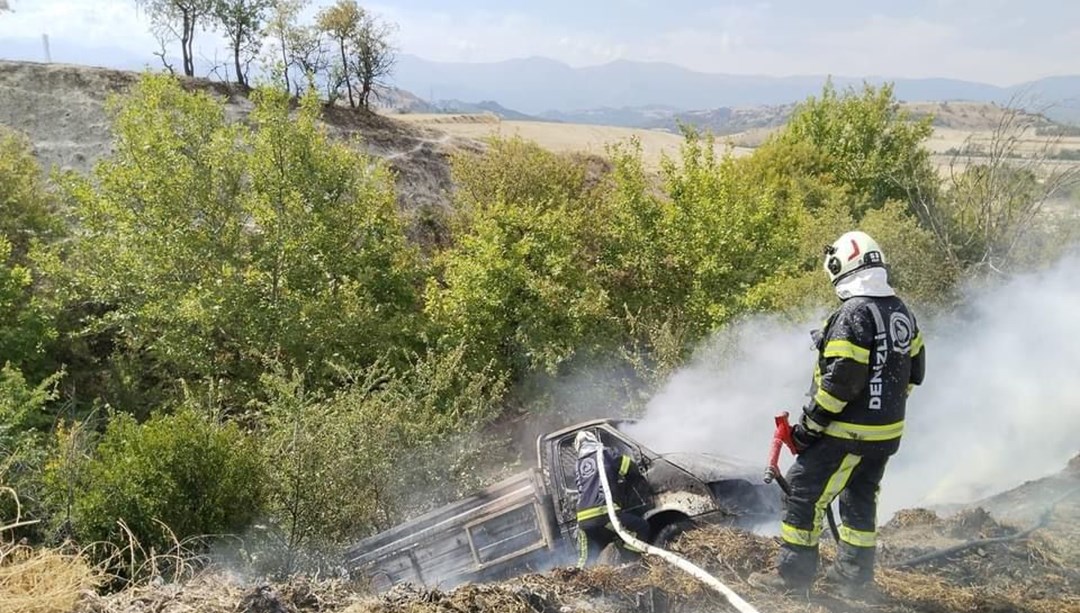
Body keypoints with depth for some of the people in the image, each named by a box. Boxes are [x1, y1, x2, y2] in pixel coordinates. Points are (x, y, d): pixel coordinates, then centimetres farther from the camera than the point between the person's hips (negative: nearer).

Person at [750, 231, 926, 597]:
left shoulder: (853, 314, -20)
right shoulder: (901, 312, 8)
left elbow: (841, 379, -24)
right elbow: (913, 370, 15)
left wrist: (810, 423, -17)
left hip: (848, 432, -9)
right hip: (888, 431, 9)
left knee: (806, 491, 1)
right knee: (860, 498, 19)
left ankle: (794, 572, 7)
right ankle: (854, 575, 27)